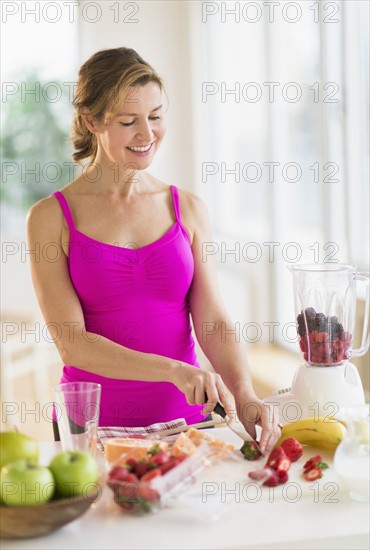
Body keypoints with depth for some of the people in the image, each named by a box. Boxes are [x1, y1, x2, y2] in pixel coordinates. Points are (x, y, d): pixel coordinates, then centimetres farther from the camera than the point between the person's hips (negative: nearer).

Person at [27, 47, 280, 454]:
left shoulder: (188, 210, 7)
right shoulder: (51, 217, -2)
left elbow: (213, 322, 1)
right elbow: (71, 343, -9)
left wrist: (244, 395, -16)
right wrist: (174, 370, -21)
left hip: (186, 419, 2)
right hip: (92, 425, -2)